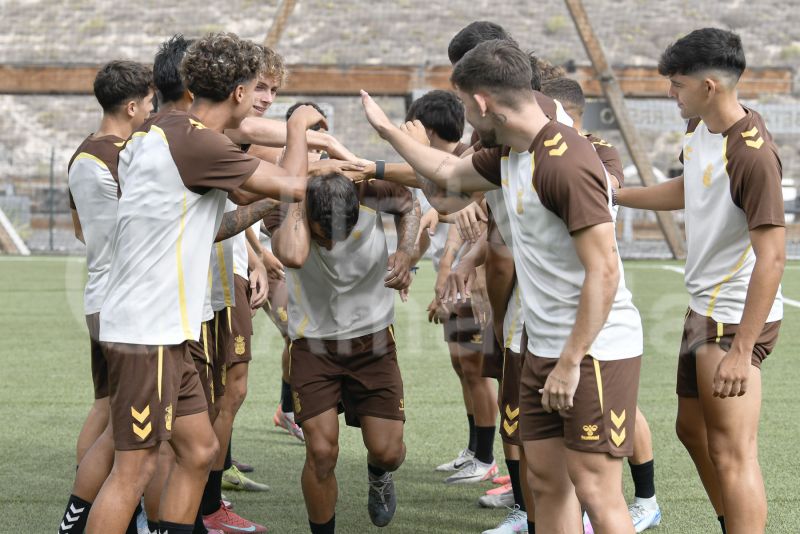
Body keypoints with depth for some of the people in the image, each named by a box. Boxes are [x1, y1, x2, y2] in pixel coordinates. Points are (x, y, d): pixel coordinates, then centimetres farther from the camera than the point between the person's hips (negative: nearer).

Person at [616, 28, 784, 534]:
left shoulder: (752, 154, -25)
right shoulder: (698, 128, 3)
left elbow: (772, 255, -27)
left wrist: (741, 351, -28)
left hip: (737, 319, -10)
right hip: (704, 308, 10)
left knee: (732, 454, -9)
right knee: (693, 427, 22)